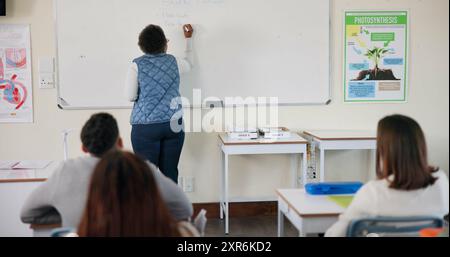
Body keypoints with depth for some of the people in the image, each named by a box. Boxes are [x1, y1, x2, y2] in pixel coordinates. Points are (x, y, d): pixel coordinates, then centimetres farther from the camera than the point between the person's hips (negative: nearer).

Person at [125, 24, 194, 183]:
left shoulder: (137, 65, -5)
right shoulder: (174, 62, 4)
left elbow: (130, 96, -6)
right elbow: (189, 63, 26)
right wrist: (188, 38, 37)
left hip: (146, 127, -3)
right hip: (173, 125, 3)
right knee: (170, 172, 8)